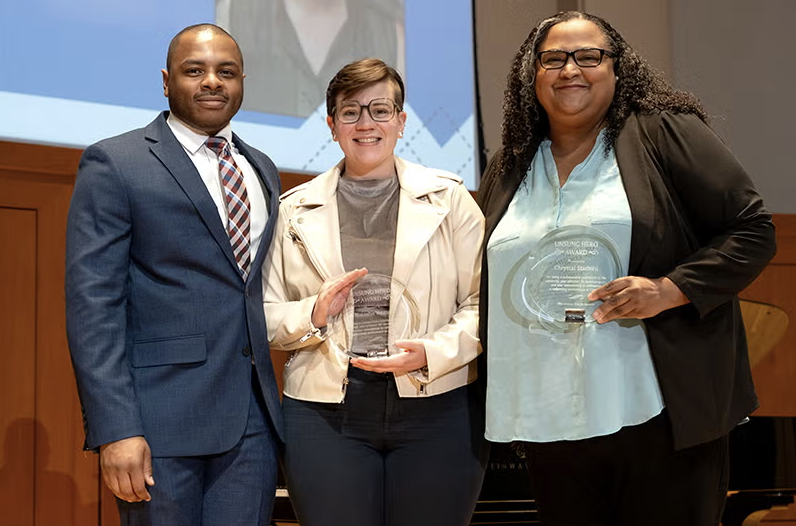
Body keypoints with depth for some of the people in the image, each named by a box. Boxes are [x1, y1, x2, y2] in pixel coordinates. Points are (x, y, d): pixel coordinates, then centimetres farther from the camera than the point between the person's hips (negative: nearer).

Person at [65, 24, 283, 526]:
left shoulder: (263, 170, 16)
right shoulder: (114, 164, -3)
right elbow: (92, 303, -10)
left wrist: (272, 402, 9)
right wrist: (116, 429, -17)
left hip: (252, 420, 5)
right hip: (161, 423, -5)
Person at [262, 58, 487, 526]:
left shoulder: (448, 198, 5)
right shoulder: (295, 210, 9)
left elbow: (482, 302, 1)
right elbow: (265, 315, 9)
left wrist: (432, 352, -15)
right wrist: (313, 314, -10)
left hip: (438, 411, 0)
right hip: (326, 413, 1)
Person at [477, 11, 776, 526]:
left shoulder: (666, 134, -1)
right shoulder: (508, 172, 14)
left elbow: (752, 231, -3)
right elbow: (486, 287, 24)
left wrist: (669, 289, -17)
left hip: (661, 416, -4)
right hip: (550, 424, 4)